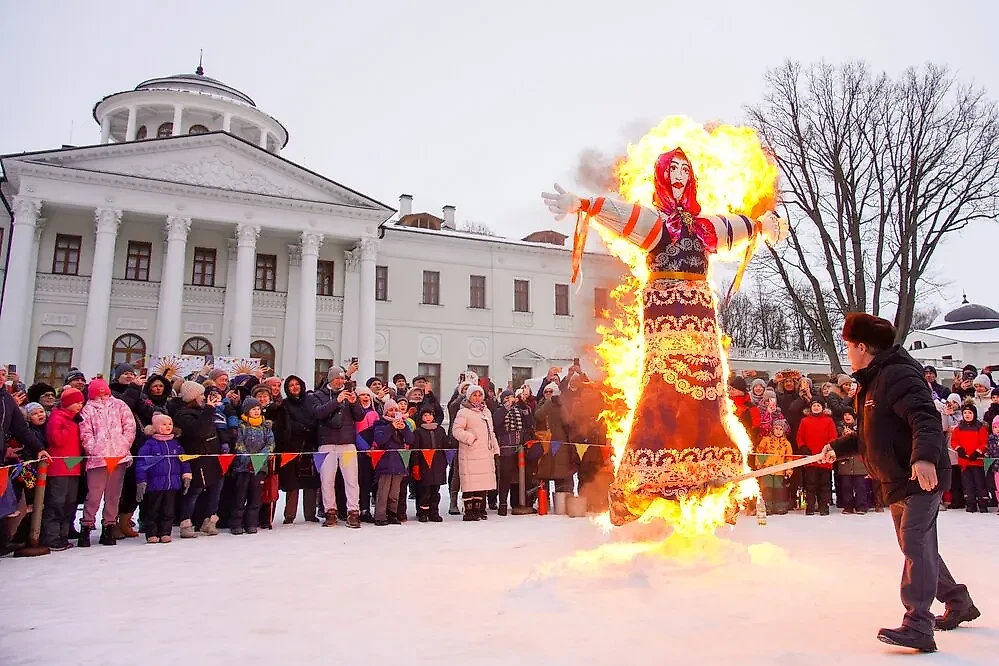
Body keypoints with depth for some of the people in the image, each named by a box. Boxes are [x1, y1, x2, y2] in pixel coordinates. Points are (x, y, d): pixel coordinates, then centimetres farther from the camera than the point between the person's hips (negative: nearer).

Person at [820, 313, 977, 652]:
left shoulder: (898, 374, -17)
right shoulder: (872, 382, 16)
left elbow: (926, 418, -30)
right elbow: (871, 435, 25)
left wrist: (924, 456, -44)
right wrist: (837, 448, 22)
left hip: (922, 476, -11)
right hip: (897, 480, 11)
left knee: (915, 543, -15)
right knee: (918, 546, 18)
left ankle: (917, 626, -15)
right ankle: (958, 603, 35)